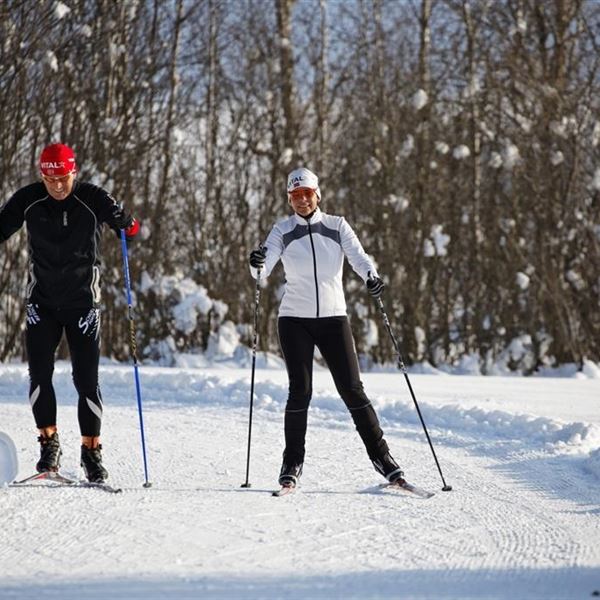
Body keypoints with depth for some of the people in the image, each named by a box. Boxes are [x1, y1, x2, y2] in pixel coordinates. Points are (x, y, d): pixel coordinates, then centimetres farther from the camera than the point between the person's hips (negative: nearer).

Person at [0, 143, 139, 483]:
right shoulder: (28, 200, -6)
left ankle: (92, 450, 8)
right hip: (42, 302, 2)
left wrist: (129, 225, -30)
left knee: (87, 379, -3)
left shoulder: (94, 199, -11)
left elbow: (126, 225, -9)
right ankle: (49, 443, 8)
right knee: (40, 373, -6)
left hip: (83, 302, -2)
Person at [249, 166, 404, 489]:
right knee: (300, 391, -6)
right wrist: (257, 264, -35)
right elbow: (263, 269, -10)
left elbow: (358, 256, -9)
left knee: (352, 389, -3)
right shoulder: (282, 231, 2)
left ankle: (380, 455, 5)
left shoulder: (337, 226, 4)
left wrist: (371, 275, -31)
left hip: (333, 318, 1)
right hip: (294, 319, 0)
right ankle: (292, 463, 6)